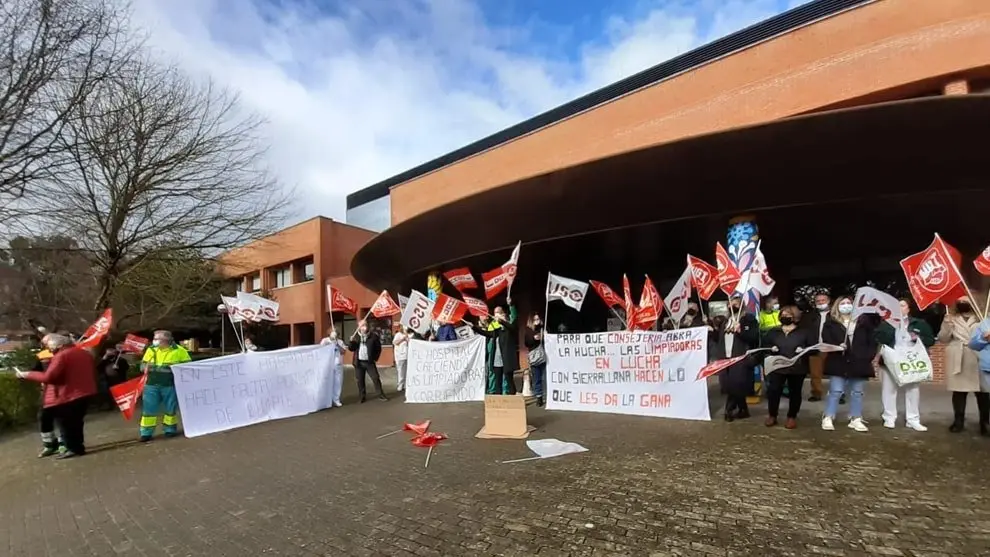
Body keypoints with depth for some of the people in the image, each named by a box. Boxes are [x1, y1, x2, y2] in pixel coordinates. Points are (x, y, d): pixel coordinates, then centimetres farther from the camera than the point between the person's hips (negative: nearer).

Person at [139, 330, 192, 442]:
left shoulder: (179, 351, -2)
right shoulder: (151, 350, 9)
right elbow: (143, 364, 17)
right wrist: (146, 367, -4)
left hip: (170, 385, -3)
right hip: (152, 384, 3)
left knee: (170, 408, 7)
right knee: (149, 408, 2)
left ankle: (170, 429, 23)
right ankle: (146, 432, 11)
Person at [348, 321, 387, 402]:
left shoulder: (373, 335, -5)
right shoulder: (355, 336, 2)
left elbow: (378, 348, 3)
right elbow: (351, 348, 1)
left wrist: (375, 358, -1)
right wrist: (351, 341, -17)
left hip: (370, 362, -2)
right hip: (359, 362, 2)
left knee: (376, 378, 0)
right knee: (360, 380, 8)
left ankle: (381, 395, 11)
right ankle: (362, 397, 20)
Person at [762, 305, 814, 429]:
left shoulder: (803, 332, 3)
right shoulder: (773, 332, 9)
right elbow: (764, 344, 13)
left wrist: (804, 350, -18)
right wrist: (770, 348, -7)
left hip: (797, 369, -1)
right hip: (777, 367, 1)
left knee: (795, 393, 9)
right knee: (773, 391, -4)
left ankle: (792, 417, 24)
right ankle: (772, 416, 12)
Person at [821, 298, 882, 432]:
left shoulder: (864, 321, 10)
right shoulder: (831, 323, 5)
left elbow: (873, 340, 8)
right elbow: (826, 340, -2)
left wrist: (870, 356, -2)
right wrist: (837, 346, -20)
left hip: (859, 363, 3)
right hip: (838, 363, -2)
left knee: (857, 392, 8)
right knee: (835, 391, -4)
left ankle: (855, 420, 18)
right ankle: (828, 419, 1)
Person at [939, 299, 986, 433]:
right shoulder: (951, 318, 13)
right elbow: (943, 338, 3)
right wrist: (947, 322, -10)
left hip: (978, 360, 0)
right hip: (957, 361, 0)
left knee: (982, 391, -3)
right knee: (958, 391, 2)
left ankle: (985, 422, 6)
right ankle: (958, 421, 7)